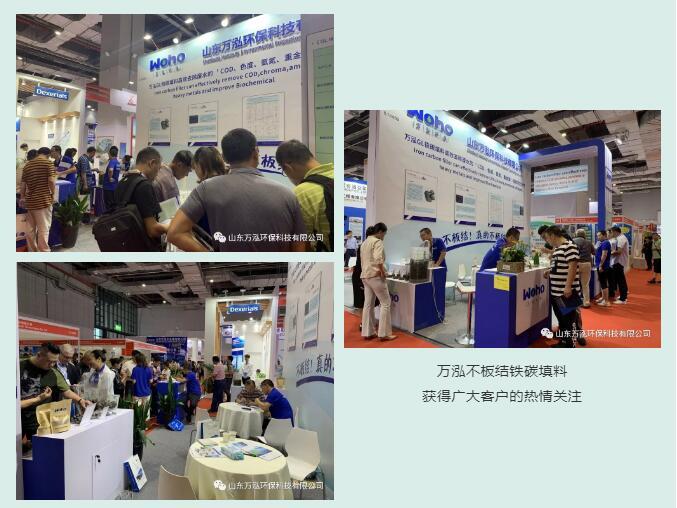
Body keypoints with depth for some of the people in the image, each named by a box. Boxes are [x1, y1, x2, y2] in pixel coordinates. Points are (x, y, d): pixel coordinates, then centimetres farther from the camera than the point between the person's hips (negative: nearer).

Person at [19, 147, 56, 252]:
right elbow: (51, 181, -16)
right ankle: (44, 251, 1)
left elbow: (23, 184, 13)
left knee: (30, 228, 14)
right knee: (44, 229, -2)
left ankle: (32, 251, 23)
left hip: (30, 200, 6)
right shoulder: (48, 163, -5)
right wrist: (53, 194, -1)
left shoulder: (27, 165, 12)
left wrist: (22, 198, 24)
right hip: (43, 200, -6)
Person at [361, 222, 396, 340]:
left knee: (368, 304, 10)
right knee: (385, 303, -1)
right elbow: (378, 258, -25)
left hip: (365, 276, 9)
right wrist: (382, 271, -15)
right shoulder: (377, 242, -9)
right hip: (375, 275, -9)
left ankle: (368, 332, 13)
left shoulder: (364, 243, 19)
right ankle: (384, 333, -1)